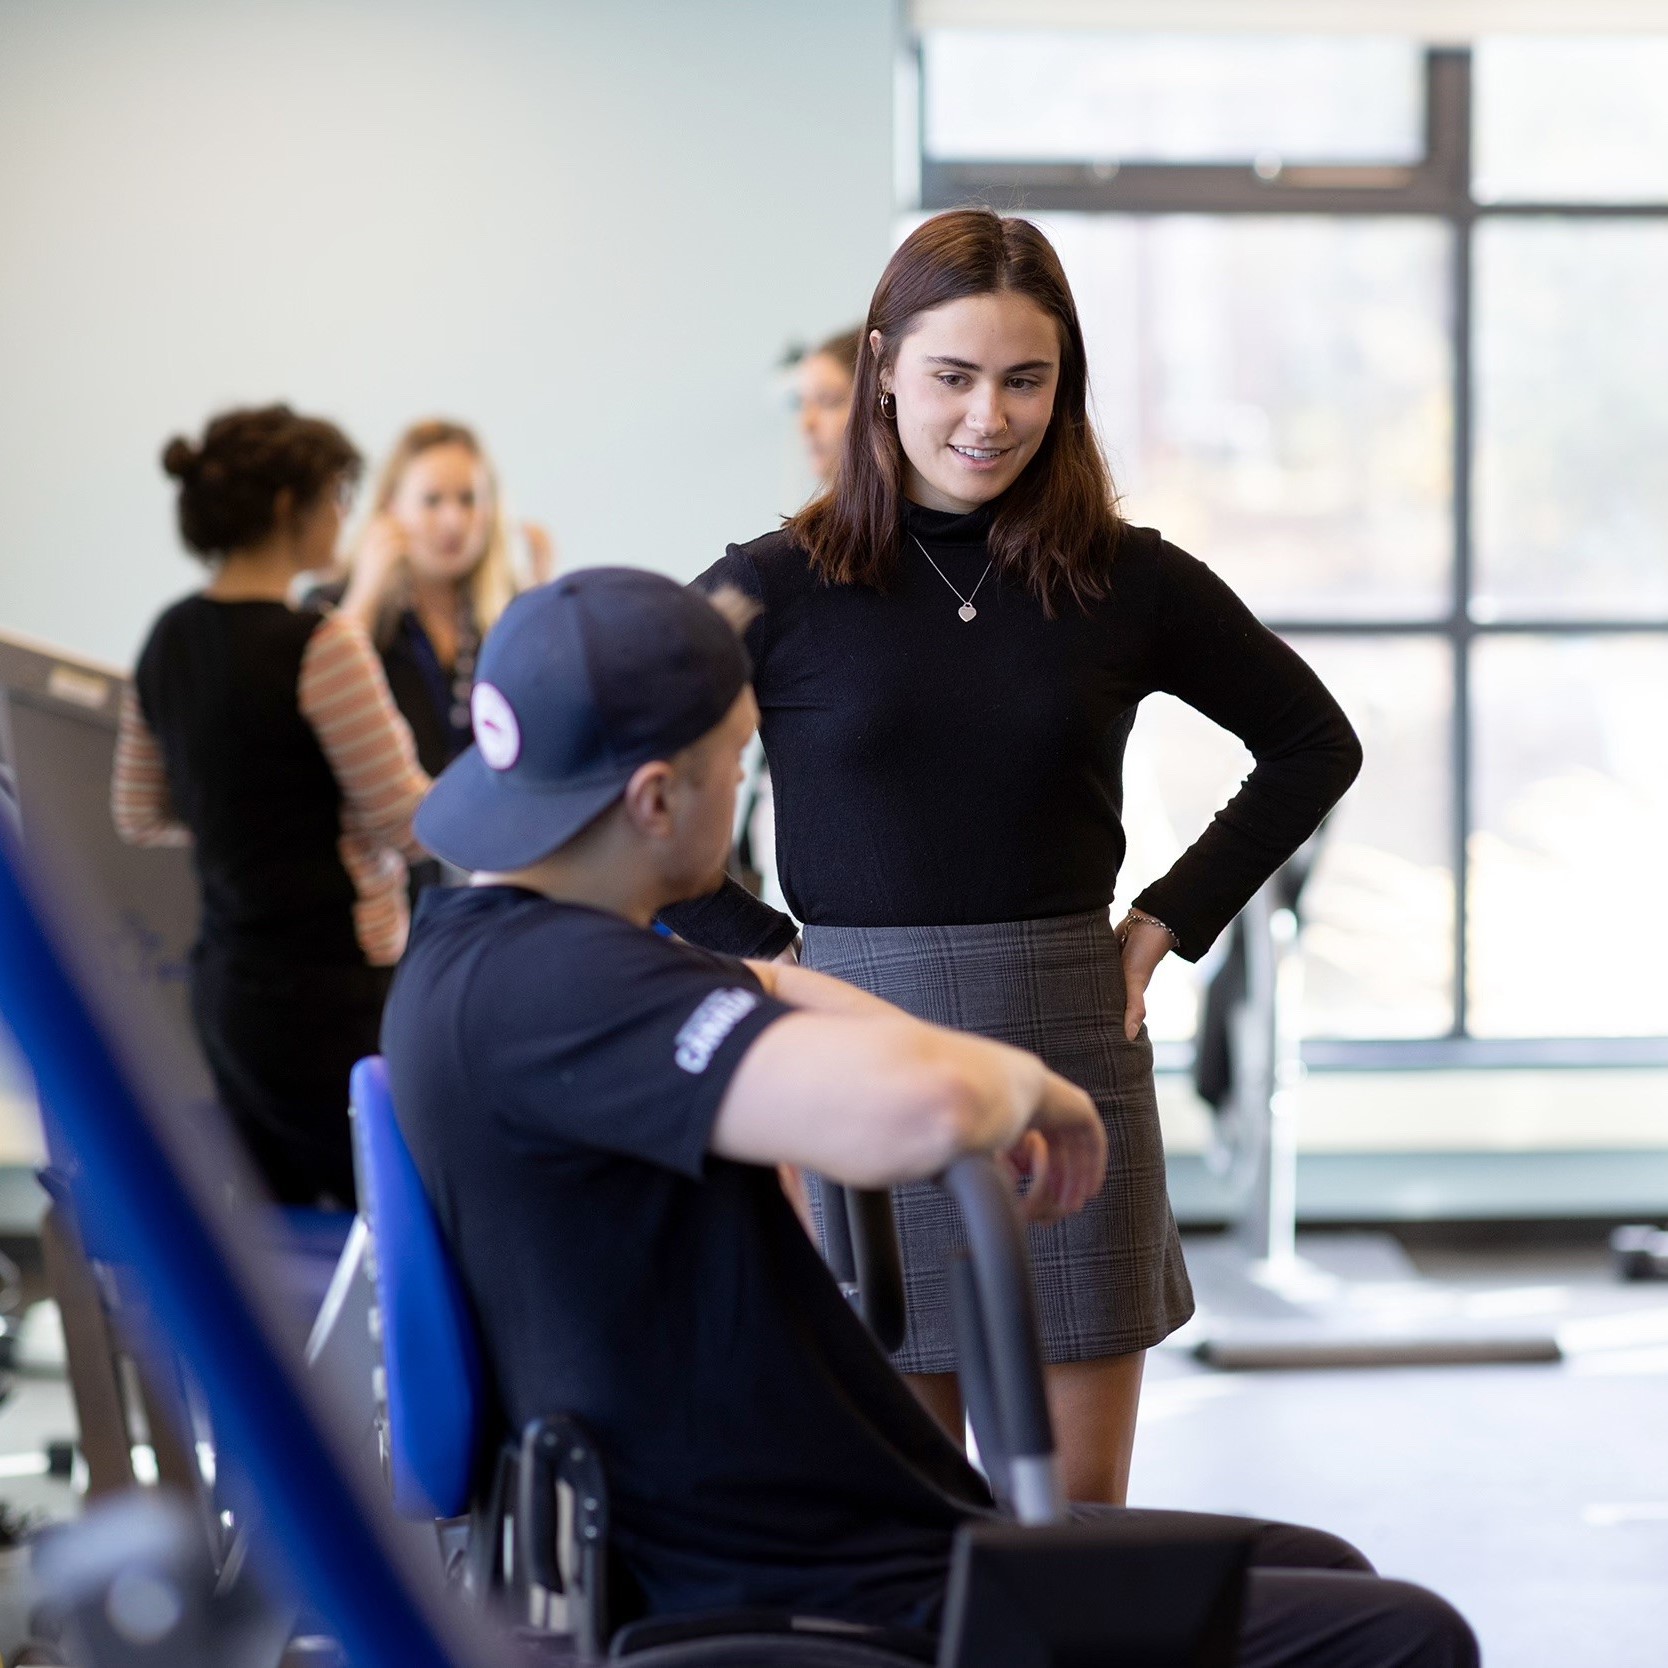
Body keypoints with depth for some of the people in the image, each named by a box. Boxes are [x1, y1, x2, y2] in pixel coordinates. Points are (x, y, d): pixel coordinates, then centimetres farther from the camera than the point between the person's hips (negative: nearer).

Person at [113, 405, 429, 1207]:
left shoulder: (170, 639, 7)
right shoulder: (320, 646, -17)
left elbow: (139, 816, 17)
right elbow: (411, 825, -12)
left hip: (224, 983, 8)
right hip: (328, 990, -8)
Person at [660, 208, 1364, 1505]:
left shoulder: (1128, 583, 4)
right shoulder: (779, 590, -2)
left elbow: (1315, 743, 17)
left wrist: (1167, 923, 9)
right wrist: (763, 955, -4)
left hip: (1073, 1048, 2)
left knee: (1079, 1505, 5)